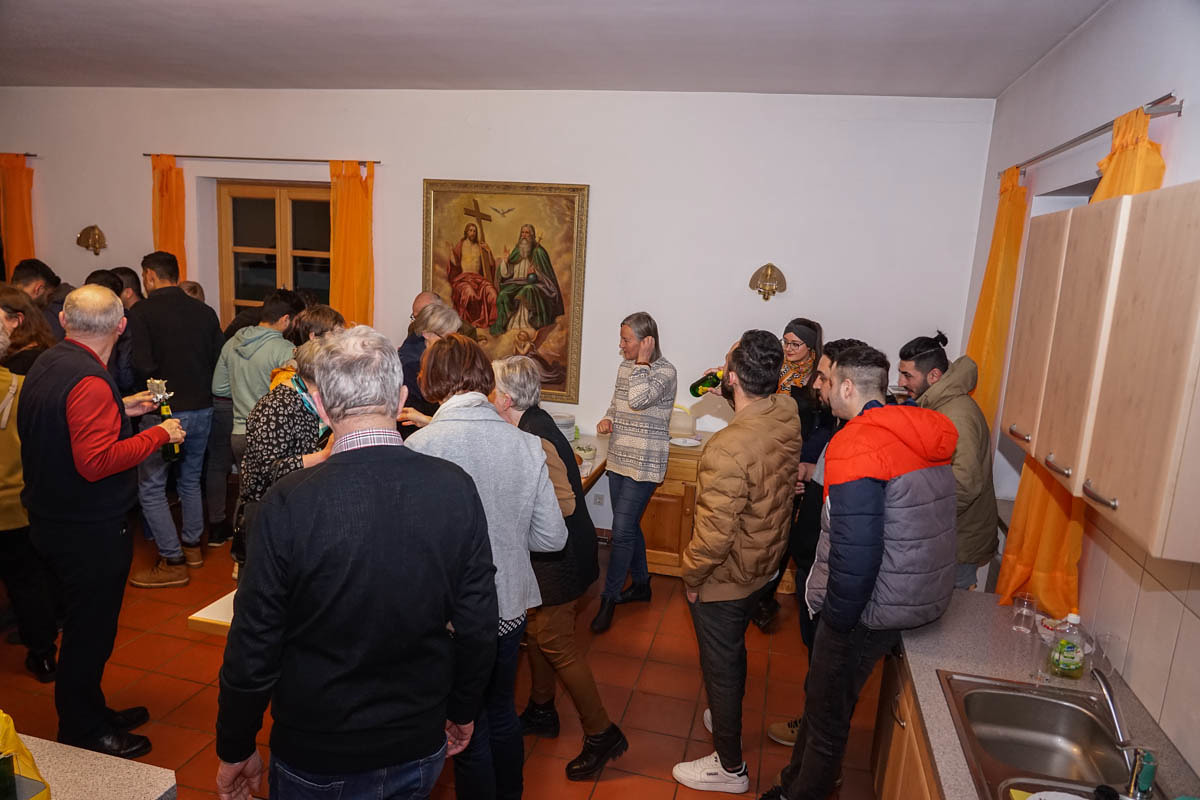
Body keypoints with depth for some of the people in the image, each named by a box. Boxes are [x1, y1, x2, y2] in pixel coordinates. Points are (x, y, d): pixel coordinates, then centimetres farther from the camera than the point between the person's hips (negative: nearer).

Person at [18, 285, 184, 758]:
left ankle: (91, 713, 39)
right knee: (89, 634, 7)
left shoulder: (45, 365, 5)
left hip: (53, 520, 10)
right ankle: (83, 737, 24)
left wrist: (119, 410, 16)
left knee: (85, 626, 22)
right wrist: (158, 435, -21)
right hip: (90, 532, -10)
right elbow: (96, 462, -30)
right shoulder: (90, 382, -25)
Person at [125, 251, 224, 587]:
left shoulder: (141, 312, -11)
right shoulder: (205, 312, 3)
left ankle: (172, 563, 7)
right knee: (190, 479, 21)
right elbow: (218, 361, 5)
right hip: (201, 408, 6)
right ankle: (192, 545, 32)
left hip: (164, 411, -6)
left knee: (151, 487, 5)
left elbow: (142, 365, -18)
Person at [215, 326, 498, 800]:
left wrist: (234, 751, 3)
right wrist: (462, 712, 10)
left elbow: (253, 647, -14)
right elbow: (478, 624, -7)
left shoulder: (289, 503, -24)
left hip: (317, 760, -2)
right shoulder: (456, 488, -16)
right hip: (421, 751, 3)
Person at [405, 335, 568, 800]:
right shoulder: (526, 444, -9)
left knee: (468, 732, 16)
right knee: (502, 713, 26)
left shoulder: (421, 446, -21)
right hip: (510, 607, 4)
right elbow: (552, 537, -5)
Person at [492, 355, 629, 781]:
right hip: (548, 555, 10)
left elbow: (564, 504, -30)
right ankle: (540, 712, 41)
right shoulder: (532, 424, 3)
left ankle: (601, 734, 15)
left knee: (555, 643, 1)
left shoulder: (536, 439, -27)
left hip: (559, 559, -10)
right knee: (536, 632, 21)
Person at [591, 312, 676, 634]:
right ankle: (641, 584, 34)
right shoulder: (625, 365, 9)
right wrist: (608, 419, 2)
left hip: (644, 465, -8)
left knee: (622, 530, -6)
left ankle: (608, 599, 6)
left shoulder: (665, 371, -14)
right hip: (619, 460, 8)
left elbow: (638, 399, -31)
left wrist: (643, 360, -20)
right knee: (628, 525, 17)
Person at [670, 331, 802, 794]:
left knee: (720, 665, 13)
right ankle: (727, 718, 54)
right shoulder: (788, 419, -11)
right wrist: (731, 394, 14)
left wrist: (690, 575, -14)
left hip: (725, 579, -8)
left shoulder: (729, 448, -35)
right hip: (766, 566, 8)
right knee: (732, 651, 30)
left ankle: (729, 768, 33)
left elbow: (715, 533, -30)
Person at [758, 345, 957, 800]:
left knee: (826, 714, 11)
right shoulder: (920, 436, 5)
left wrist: (837, 616, -14)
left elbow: (856, 551, -27)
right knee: (821, 693, 23)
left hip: (868, 611, -9)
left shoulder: (856, 444, -24)